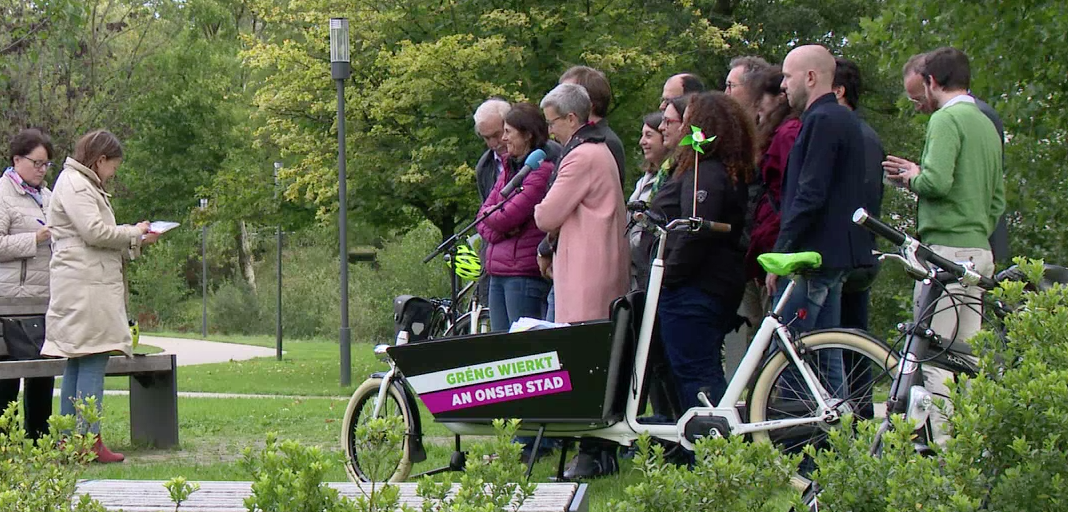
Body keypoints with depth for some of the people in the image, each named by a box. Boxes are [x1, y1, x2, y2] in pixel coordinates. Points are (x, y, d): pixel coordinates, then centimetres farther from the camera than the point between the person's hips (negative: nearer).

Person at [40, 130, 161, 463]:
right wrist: (134, 233, -2)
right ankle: (89, 439, -16)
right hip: (84, 286, -11)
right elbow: (94, 232, -16)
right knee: (92, 362, -13)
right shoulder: (74, 185, -7)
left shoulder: (83, 185, 25)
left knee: (77, 364, 9)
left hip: (91, 283, 11)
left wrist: (135, 241, 14)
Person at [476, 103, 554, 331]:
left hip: (524, 274, -9)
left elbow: (508, 217, -17)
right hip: (498, 273, 9)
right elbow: (484, 215, 13)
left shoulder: (541, 171, -11)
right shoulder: (508, 170, 17)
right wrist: (497, 230, -8)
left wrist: (490, 216, 4)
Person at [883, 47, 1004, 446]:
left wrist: (913, 178, -3)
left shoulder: (946, 119, -9)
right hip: (980, 249, 9)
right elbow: (997, 200, 22)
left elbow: (938, 181, -22)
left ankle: (941, 447, -14)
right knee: (967, 356, 11)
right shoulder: (986, 125, 18)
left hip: (946, 248, -9)